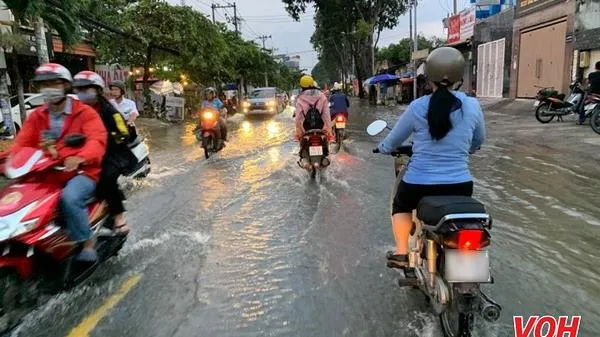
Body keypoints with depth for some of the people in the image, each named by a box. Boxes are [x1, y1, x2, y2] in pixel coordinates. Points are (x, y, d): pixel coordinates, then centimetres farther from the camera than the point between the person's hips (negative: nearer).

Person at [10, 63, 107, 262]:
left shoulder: (85, 113, -3)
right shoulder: (36, 117, 16)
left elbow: (97, 140, -18)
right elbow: (22, 143, 7)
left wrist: (79, 158, -38)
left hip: (81, 171, -6)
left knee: (69, 197, -34)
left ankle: (87, 243, -18)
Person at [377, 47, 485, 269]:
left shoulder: (417, 107, -7)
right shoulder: (472, 106, -3)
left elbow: (393, 141, 7)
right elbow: (478, 141, 15)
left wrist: (383, 148, 29)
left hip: (419, 183, -1)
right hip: (460, 184, 2)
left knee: (401, 206, 30)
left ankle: (401, 252, 20)